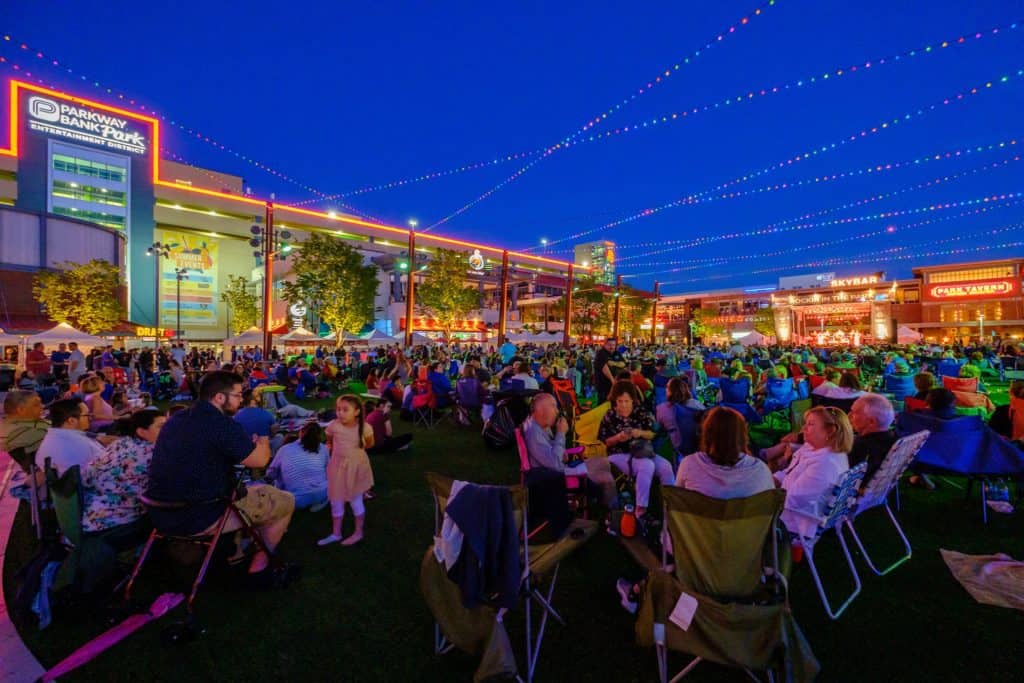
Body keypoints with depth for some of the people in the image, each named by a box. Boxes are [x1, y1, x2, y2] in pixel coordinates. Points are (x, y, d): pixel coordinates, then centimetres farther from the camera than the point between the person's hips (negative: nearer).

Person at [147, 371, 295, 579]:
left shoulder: (176, 419, 7)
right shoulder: (222, 424, -21)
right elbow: (260, 460, -13)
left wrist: (252, 443, 18)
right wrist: (263, 442, 8)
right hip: (198, 520, -9)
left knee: (245, 490, 31)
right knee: (284, 501, 4)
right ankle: (259, 565, 18)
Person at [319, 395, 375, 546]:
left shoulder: (364, 427, -19)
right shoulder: (333, 426, -15)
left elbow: (370, 444, 1)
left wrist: (357, 449, 0)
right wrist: (337, 450, 2)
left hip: (356, 466, -2)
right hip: (337, 466, 3)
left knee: (356, 501, 12)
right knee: (336, 501, 16)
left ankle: (358, 533, 31)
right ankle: (336, 533, 36)